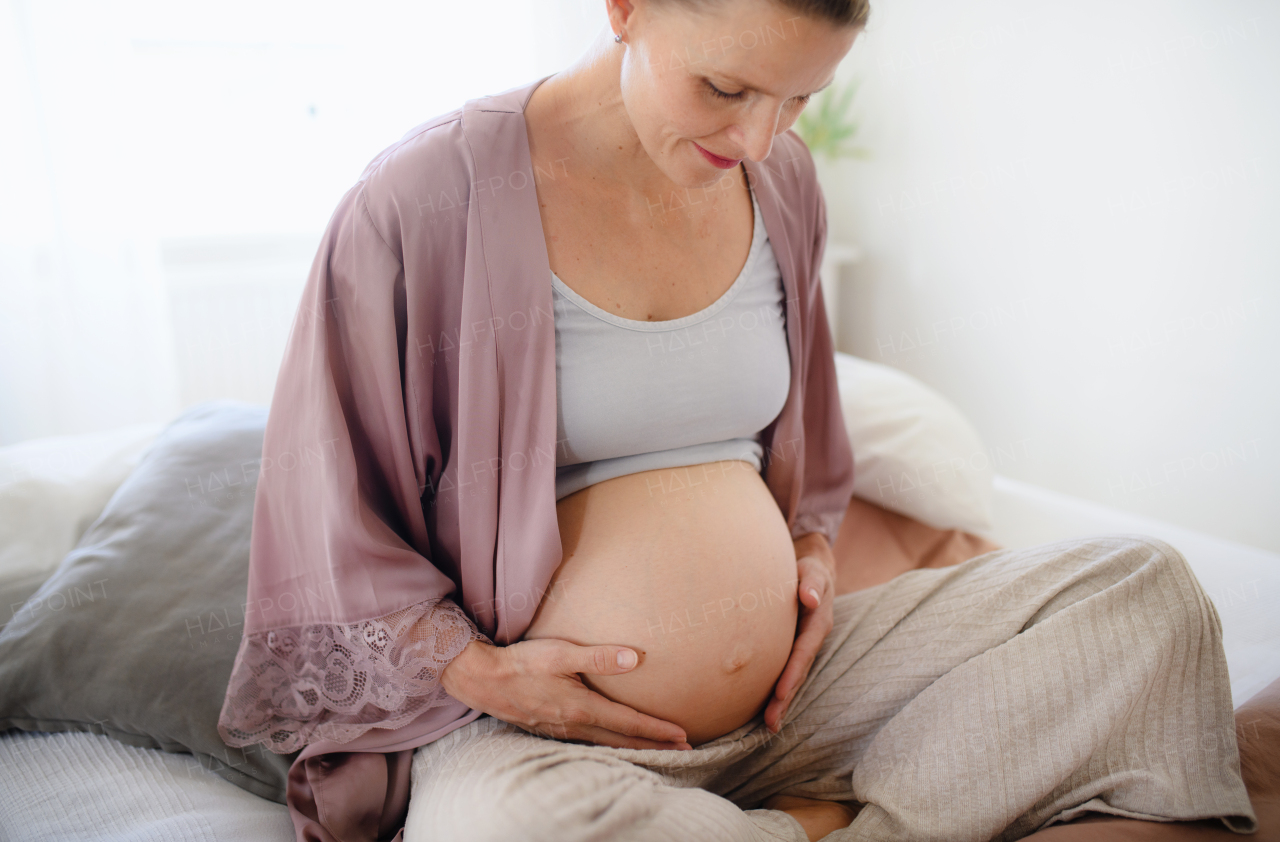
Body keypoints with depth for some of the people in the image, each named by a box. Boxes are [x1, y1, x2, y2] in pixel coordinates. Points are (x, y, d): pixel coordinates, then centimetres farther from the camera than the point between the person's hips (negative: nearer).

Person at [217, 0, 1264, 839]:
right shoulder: (425, 197, -13)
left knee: (1146, 587, -6)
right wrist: (479, 670, -15)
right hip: (534, 730, -4)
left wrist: (812, 544, 3)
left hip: (779, 692, 5)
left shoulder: (780, 185, 5)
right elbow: (329, 511, -6)